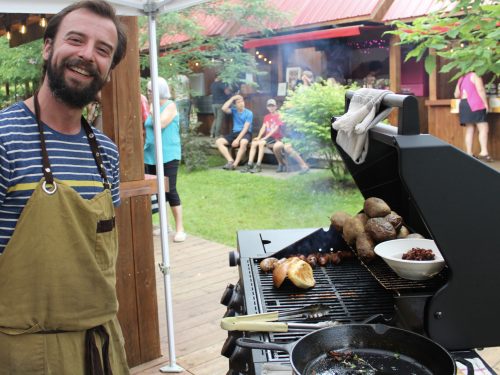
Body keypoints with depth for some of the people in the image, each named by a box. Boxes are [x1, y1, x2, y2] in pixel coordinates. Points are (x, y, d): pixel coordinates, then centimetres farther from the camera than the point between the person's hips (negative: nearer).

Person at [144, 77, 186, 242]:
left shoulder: (170, 105, -6)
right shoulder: (152, 107, 13)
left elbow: (161, 123, -21)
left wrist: (151, 110, -9)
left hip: (168, 155, -7)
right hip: (151, 156, 7)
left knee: (170, 190, -8)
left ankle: (180, 228, -2)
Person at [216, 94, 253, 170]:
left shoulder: (249, 113, -3)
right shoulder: (234, 111, 11)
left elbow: (246, 128, -12)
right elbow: (224, 109, -9)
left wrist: (237, 139, -22)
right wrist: (232, 98, -5)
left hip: (245, 133, -5)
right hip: (234, 133, 5)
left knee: (243, 142, -41)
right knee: (218, 141, -16)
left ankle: (235, 164, -32)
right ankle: (230, 161, -25)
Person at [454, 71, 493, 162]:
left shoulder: (462, 79, 20)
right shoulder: (475, 75, -1)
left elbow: (456, 95, 21)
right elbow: (480, 89, -14)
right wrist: (486, 103, -12)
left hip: (463, 105, 8)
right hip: (475, 105, -8)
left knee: (469, 130, 5)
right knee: (483, 128, -11)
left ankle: (469, 154, 0)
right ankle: (484, 152, -23)